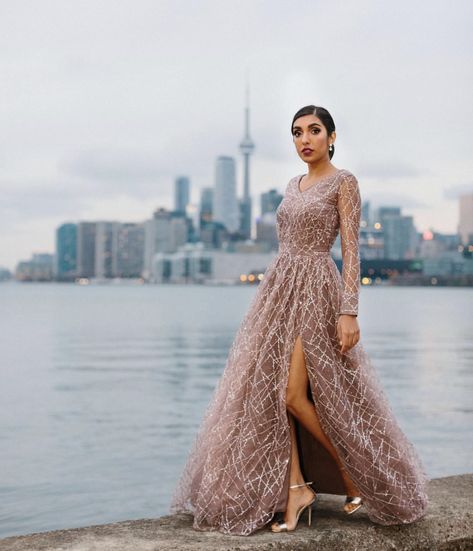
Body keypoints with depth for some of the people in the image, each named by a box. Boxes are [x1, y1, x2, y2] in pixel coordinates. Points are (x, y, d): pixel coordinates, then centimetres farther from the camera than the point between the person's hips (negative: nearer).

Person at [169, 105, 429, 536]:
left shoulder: (343, 182, -4)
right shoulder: (294, 185, 17)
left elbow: (351, 249, -11)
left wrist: (349, 311, -19)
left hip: (316, 289, -7)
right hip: (280, 289, 7)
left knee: (293, 394, -11)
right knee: (270, 392, -2)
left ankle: (354, 472, 10)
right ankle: (295, 488, 4)